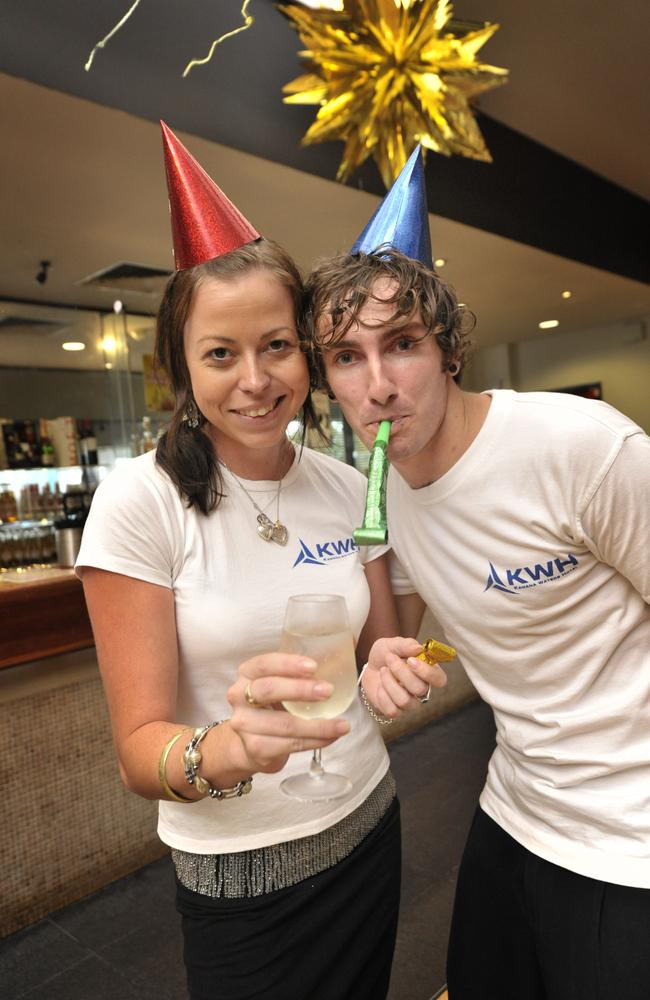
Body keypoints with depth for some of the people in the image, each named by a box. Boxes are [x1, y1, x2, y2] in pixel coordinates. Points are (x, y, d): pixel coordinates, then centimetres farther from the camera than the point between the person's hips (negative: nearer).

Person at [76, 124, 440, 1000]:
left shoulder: (351, 490, -7)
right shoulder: (140, 501, -19)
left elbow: (376, 649, 4)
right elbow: (138, 749, -18)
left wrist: (394, 666, -19)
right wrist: (225, 748, -39)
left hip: (366, 827, 5)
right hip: (239, 873, -4)